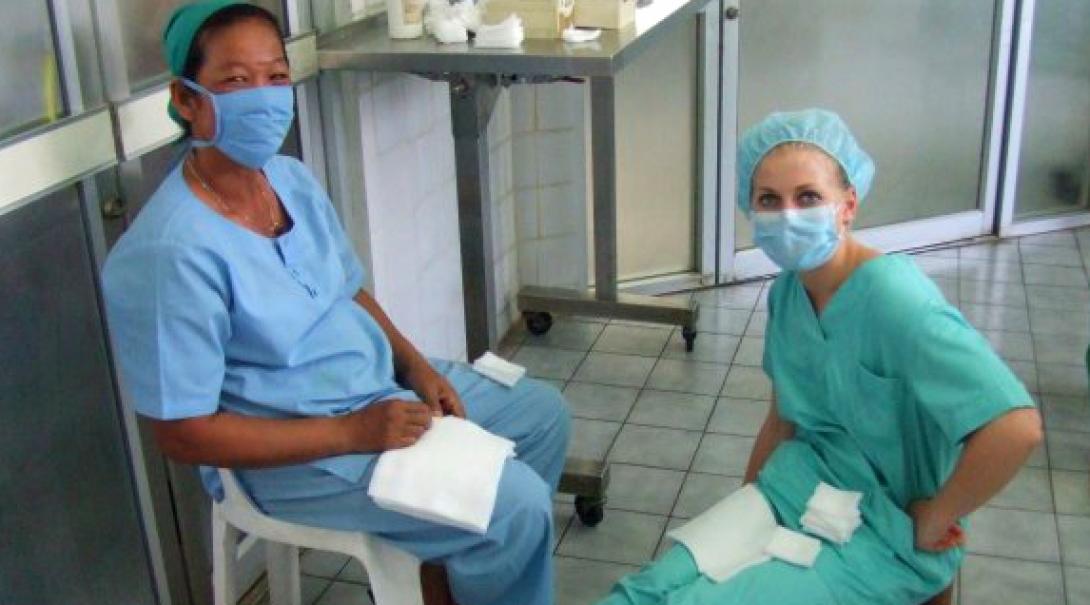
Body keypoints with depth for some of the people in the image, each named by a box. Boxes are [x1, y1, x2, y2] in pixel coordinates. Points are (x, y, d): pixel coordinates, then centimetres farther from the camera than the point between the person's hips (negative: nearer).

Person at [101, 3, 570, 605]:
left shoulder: (293, 178, 0)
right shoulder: (169, 252, -26)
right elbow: (183, 433, -24)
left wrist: (415, 365, -5)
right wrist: (353, 432, -25)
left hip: (382, 387, 9)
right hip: (293, 451, -9)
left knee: (542, 411, 14)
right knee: (514, 504, -18)